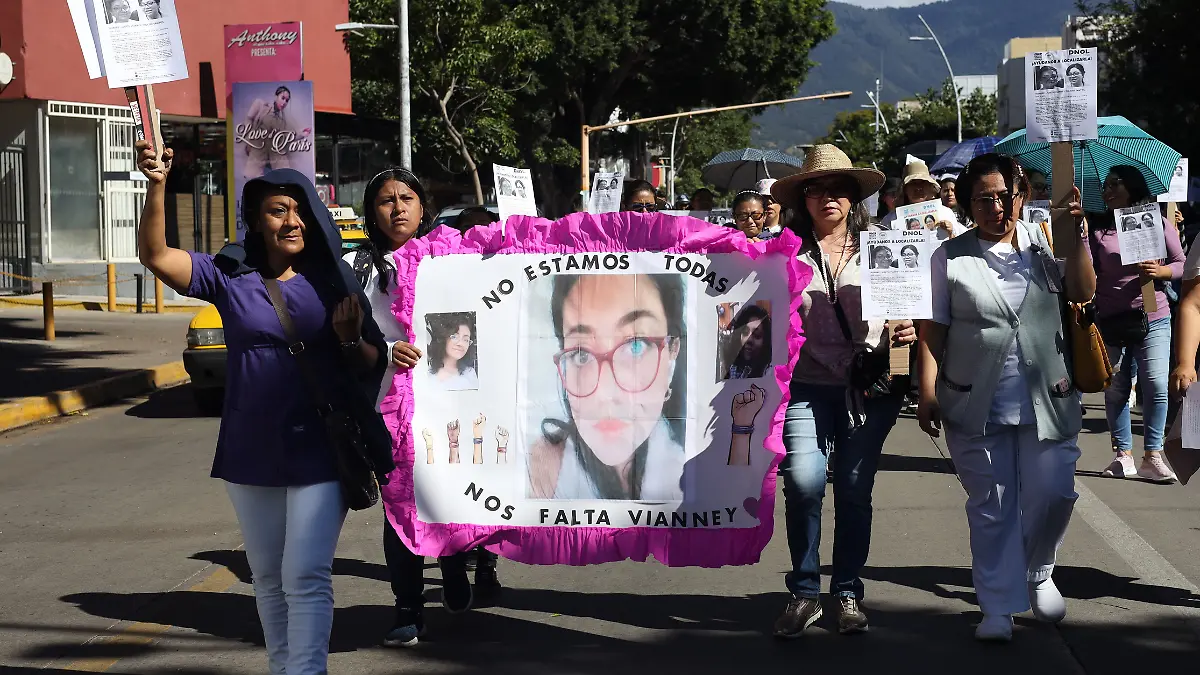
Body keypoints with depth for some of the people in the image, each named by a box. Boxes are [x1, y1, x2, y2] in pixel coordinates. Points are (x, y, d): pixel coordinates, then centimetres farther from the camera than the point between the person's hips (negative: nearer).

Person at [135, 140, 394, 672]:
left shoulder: (331, 282, -1)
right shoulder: (230, 275, 0)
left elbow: (371, 368, 3)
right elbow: (156, 256, -14)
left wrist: (350, 338, -19)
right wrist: (156, 188, -28)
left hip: (318, 452, -2)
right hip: (249, 453, 3)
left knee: (306, 577, -10)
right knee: (268, 578, 15)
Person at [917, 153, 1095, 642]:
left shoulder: (1043, 243, 7)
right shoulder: (950, 257, 2)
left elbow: (1082, 293, -3)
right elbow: (932, 331, 0)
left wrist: (1076, 235, -11)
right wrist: (928, 393, -7)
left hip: (1046, 398, 1)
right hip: (977, 406, -1)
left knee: (1053, 494, 0)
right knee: (991, 508, 4)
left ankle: (1038, 573, 29)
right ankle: (999, 608, 12)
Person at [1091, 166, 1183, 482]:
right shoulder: (1098, 228, 4)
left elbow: (1182, 264, 7)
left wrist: (1160, 272, -12)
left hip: (1153, 318, -1)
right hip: (1111, 320, 1)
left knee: (1156, 386, -9)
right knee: (1115, 390, 5)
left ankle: (1152, 457, -4)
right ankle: (1123, 455, 14)